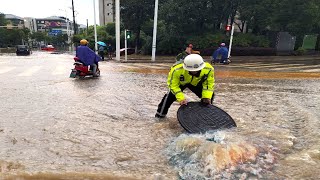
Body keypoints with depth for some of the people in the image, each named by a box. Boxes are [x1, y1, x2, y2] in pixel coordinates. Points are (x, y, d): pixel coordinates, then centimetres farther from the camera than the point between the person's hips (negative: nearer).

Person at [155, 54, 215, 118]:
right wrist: (181, 98, -40)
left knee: (210, 95, -5)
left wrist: (207, 96, -33)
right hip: (180, 82, -2)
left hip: (196, 83, 3)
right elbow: (173, 85, -31)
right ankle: (161, 113, 3)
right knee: (171, 95, -22)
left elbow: (209, 83, -21)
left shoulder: (208, 69, -34)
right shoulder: (176, 70, -42)